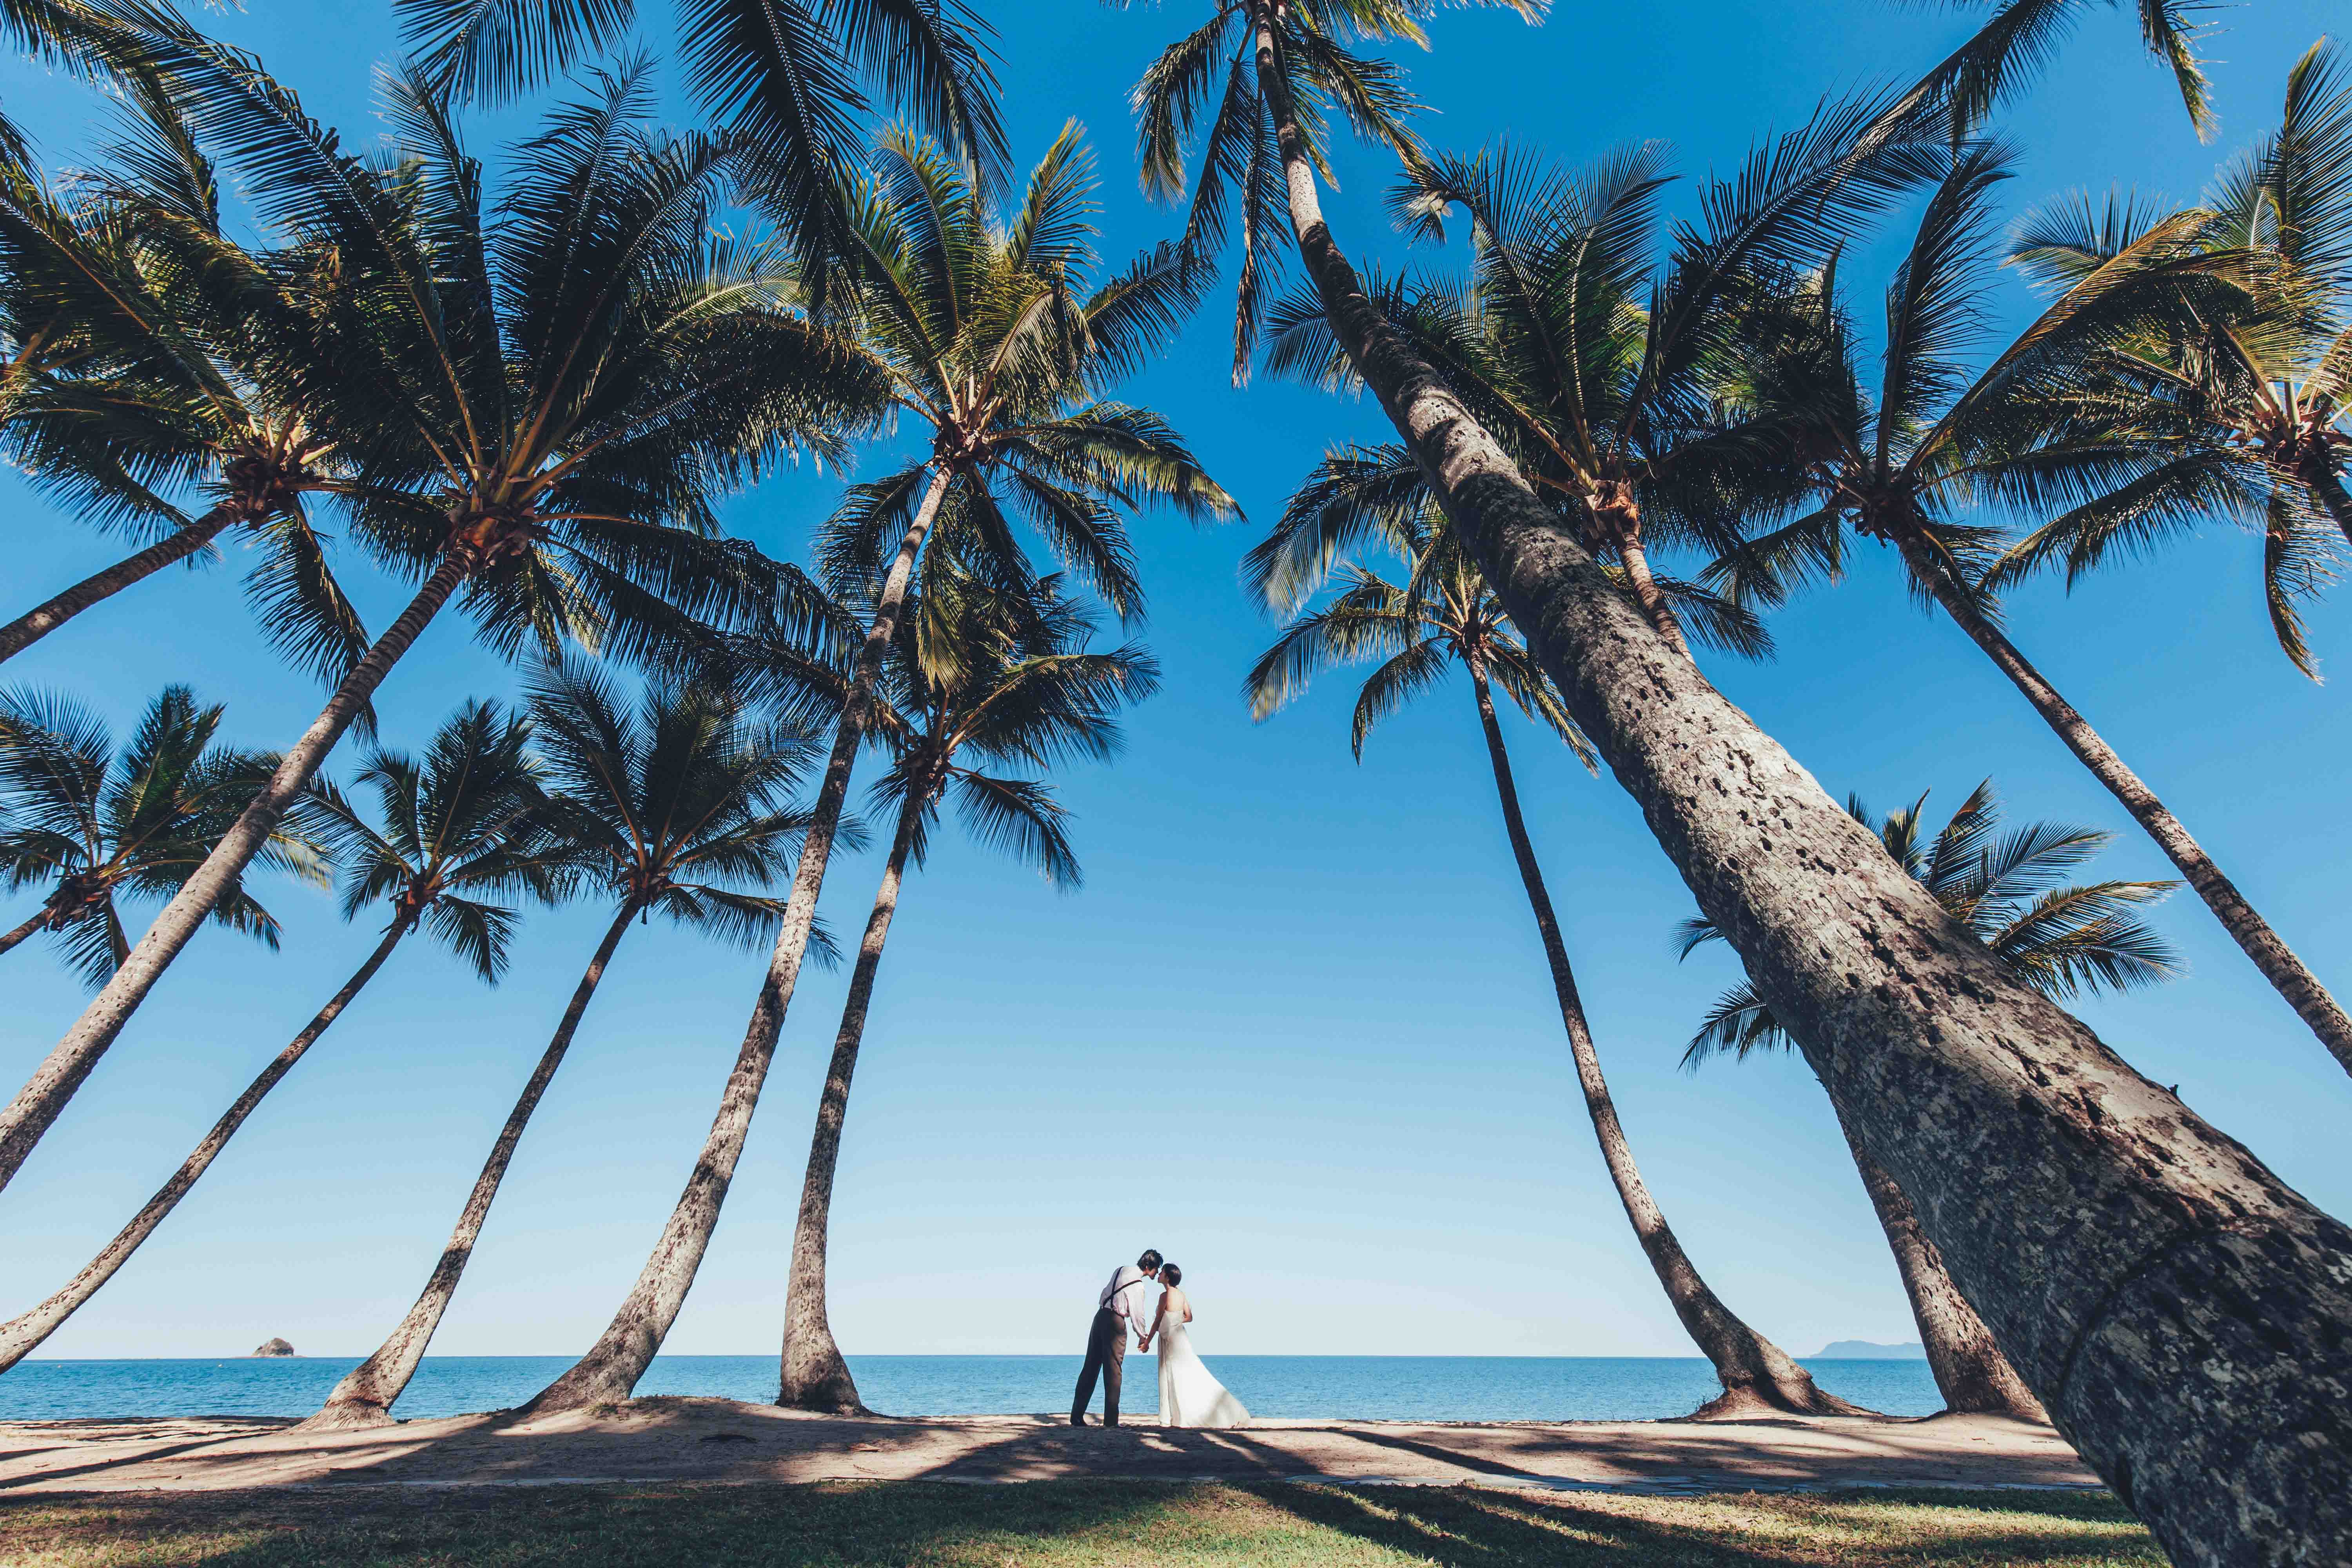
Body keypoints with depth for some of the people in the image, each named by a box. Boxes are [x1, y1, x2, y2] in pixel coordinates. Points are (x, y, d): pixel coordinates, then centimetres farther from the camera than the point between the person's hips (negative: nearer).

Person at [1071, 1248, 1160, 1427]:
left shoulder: (1120, 1269, 8)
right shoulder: (1138, 1286, -14)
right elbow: (1137, 1315, -7)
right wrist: (1143, 1338, 7)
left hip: (1100, 1317, 8)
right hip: (1116, 1324, -8)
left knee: (1090, 1367, 11)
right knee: (1113, 1371, 2)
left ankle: (1077, 1416, 14)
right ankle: (1111, 1420, 4)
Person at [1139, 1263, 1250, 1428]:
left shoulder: (1165, 1295, -17)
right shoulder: (1181, 1294, 5)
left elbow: (1158, 1322, -12)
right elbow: (1189, 1317, 11)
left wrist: (1147, 1342, -4)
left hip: (1171, 1340, -8)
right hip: (1180, 1337, 8)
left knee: (1177, 1379, 1)